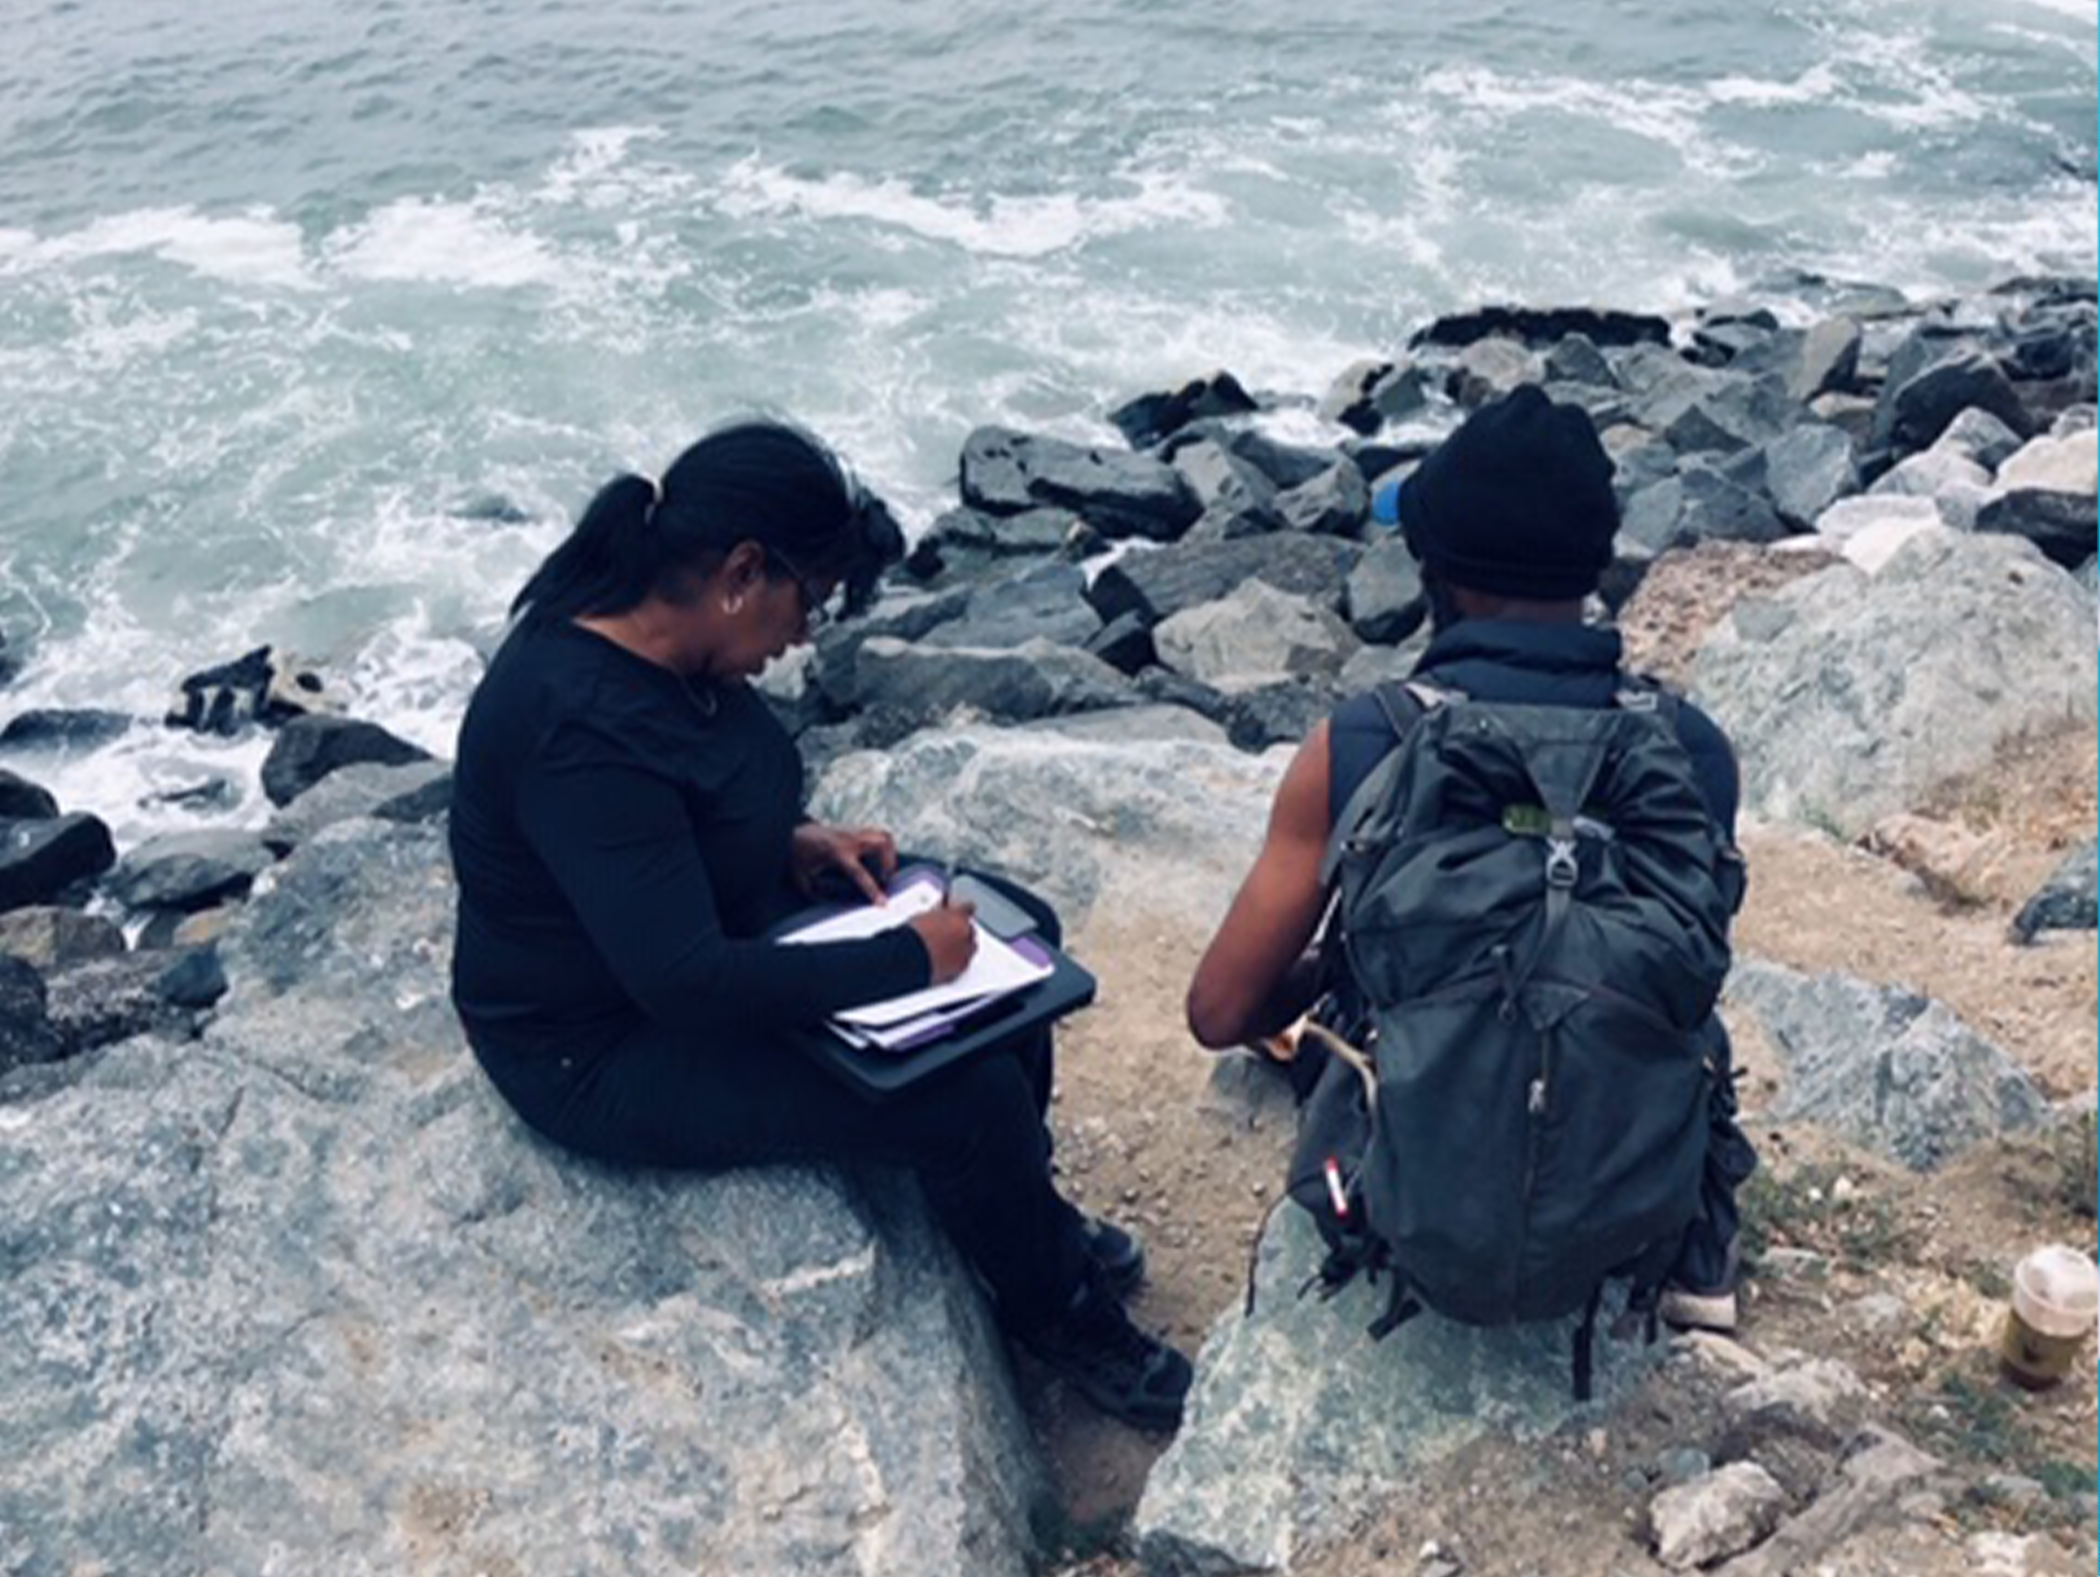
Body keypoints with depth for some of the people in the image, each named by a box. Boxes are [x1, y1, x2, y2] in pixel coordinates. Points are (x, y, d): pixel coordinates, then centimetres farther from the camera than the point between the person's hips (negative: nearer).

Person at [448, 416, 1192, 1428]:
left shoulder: (645, 640, -5)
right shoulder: (585, 732, -34)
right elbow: (686, 984, -34)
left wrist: (794, 842, -3)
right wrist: (908, 959, -26)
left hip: (713, 922, 10)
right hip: (606, 1050, -10)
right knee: (971, 1098, -17)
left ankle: (1019, 1211, 27)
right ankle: (1056, 1315, 13)